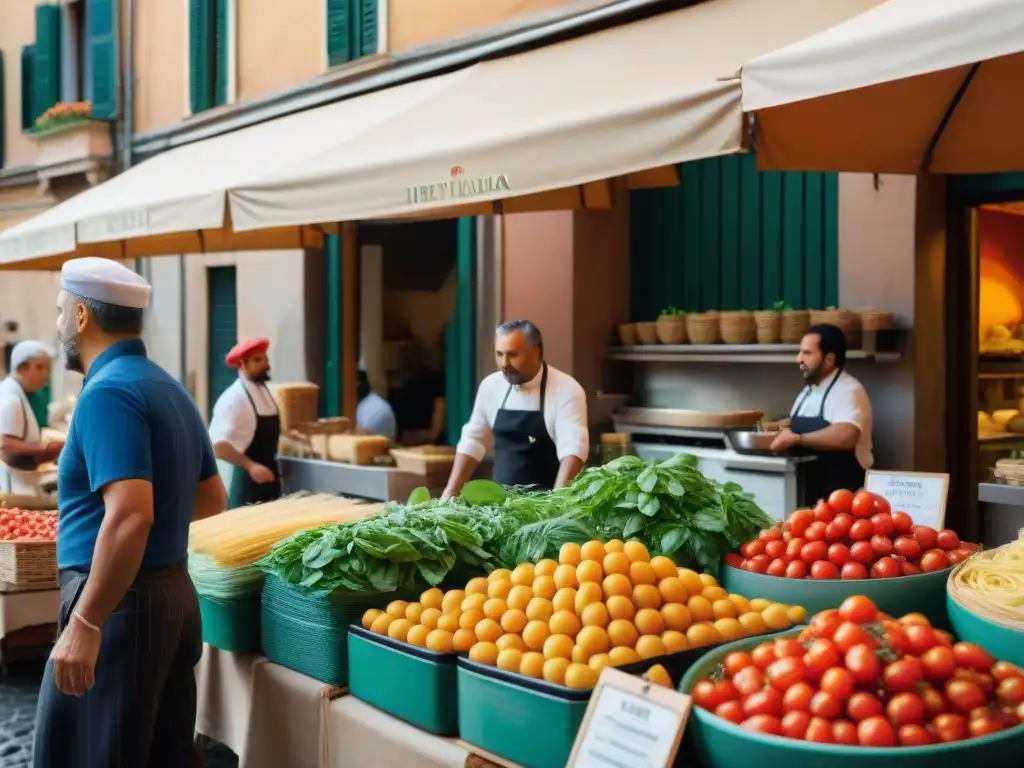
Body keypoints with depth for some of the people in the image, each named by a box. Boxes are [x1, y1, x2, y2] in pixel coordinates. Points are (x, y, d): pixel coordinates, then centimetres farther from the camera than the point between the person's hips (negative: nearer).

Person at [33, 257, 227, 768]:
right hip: (173, 592, 9)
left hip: (119, 603, -9)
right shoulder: (169, 389, 12)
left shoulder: (108, 391, -16)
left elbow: (130, 517, -26)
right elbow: (213, 499, 19)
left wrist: (85, 623, -23)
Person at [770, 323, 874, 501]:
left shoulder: (848, 391, -16)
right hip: (810, 491, 8)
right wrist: (774, 428, 7)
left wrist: (796, 439, -27)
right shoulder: (808, 391, 11)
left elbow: (845, 437, -33)